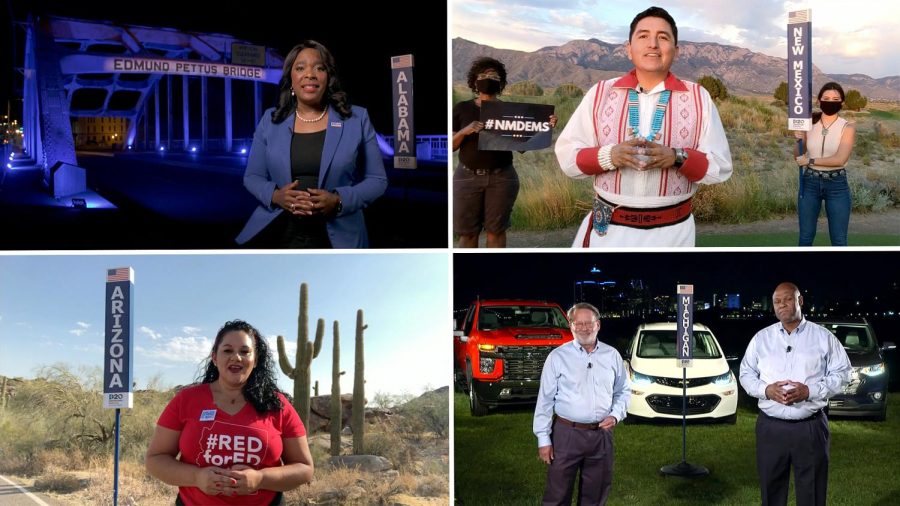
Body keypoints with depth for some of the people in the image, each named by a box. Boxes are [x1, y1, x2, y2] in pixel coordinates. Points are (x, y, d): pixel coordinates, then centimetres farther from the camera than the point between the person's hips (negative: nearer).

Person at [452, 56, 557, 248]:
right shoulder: (462, 109, 4)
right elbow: (449, 146, 2)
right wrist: (464, 131, -17)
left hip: (502, 178, 1)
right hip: (467, 177, 0)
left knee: (496, 230, 4)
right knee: (467, 233, 0)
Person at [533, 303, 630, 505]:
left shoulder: (612, 355, 5)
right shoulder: (558, 357, -4)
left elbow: (623, 391, 16)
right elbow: (545, 399, -4)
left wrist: (616, 415, -3)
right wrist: (543, 439, -7)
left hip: (601, 434, 3)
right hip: (567, 433, -3)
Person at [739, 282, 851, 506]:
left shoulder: (823, 337, 2)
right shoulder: (761, 338, 8)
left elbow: (841, 373, 1)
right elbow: (746, 373, 12)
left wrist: (809, 391, -13)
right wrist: (765, 390, -9)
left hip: (811, 427, -2)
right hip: (770, 427, 2)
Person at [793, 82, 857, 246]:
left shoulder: (848, 127, -6)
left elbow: (840, 159, -18)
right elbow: (798, 156, 11)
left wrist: (810, 161, -14)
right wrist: (799, 140, -8)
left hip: (837, 185, -3)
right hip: (810, 183, 3)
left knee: (839, 240, 2)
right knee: (806, 237, 9)